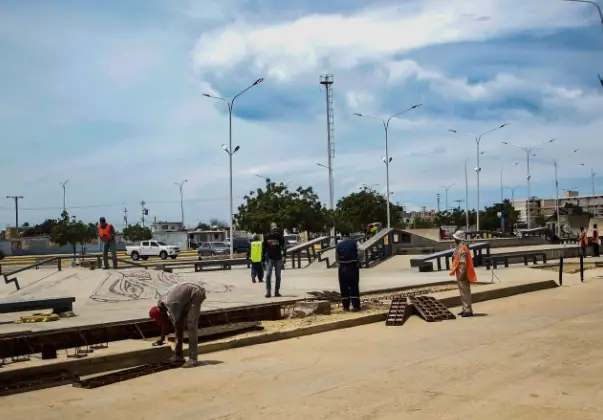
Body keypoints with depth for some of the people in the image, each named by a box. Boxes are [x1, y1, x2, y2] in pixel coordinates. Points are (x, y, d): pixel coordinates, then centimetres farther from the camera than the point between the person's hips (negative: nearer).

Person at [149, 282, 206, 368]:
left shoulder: (172, 306, -29)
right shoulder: (160, 304, -4)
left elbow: (179, 328, -23)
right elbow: (166, 320, 12)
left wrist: (178, 348, -15)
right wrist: (162, 338, 20)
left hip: (196, 294, -9)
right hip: (187, 296, 9)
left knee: (191, 325, -16)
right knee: (179, 321, 4)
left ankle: (193, 358, -18)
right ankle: (178, 355, 8)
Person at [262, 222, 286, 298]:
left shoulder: (280, 237, 2)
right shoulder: (266, 237, 5)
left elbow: (283, 246, -4)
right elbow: (263, 248, 9)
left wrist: (284, 255, -19)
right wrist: (263, 258, 4)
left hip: (278, 258, 1)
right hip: (269, 258, -1)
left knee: (278, 276, 6)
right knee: (268, 275, -10)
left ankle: (277, 292, 14)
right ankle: (268, 292, -9)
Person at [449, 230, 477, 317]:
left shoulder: (462, 249, -19)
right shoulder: (459, 247, 13)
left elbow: (463, 263, -24)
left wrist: (461, 274, -23)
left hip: (462, 275, -11)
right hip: (460, 274, 11)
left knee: (465, 293, -7)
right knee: (463, 293, 16)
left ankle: (468, 311, -3)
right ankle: (465, 309, 24)